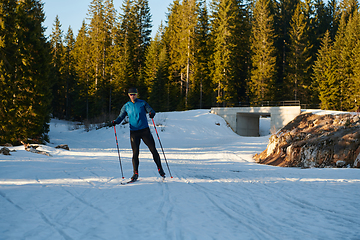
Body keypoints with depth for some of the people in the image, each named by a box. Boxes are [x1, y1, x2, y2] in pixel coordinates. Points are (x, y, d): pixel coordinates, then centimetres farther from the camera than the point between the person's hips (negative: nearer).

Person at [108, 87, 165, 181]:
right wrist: (115, 122, -14)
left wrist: (151, 113, -25)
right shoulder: (126, 106, 7)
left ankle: (160, 169, 12)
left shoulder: (142, 103, 3)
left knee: (153, 149, -1)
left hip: (145, 130, -1)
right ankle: (135, 173, 6)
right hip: (134, 132, 1)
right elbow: (121, 117, 7)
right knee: (135, 153, -3)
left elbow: (151, 110, -1)